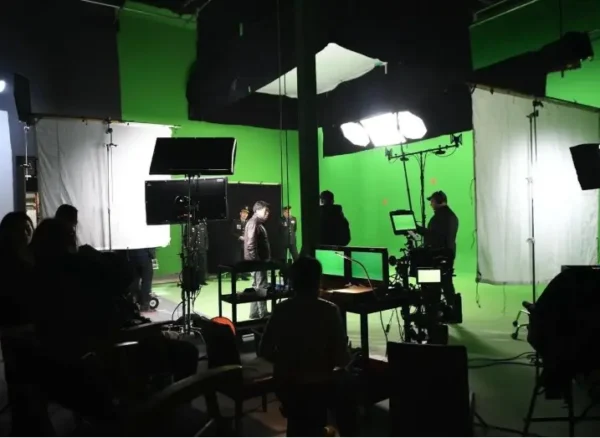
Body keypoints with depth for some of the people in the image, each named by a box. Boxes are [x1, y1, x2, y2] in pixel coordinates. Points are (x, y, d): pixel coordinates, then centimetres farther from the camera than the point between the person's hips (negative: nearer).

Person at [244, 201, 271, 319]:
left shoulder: (258, 223, 15)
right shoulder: (253, 223, -16)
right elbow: (251, 245, -23)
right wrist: (257, 261, -22)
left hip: (260, 260, 10)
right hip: (257, 261, -10)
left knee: (257, 287, 14)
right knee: (262, 288, -4)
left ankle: (255, 313, 22)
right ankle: (262, 314, 3)